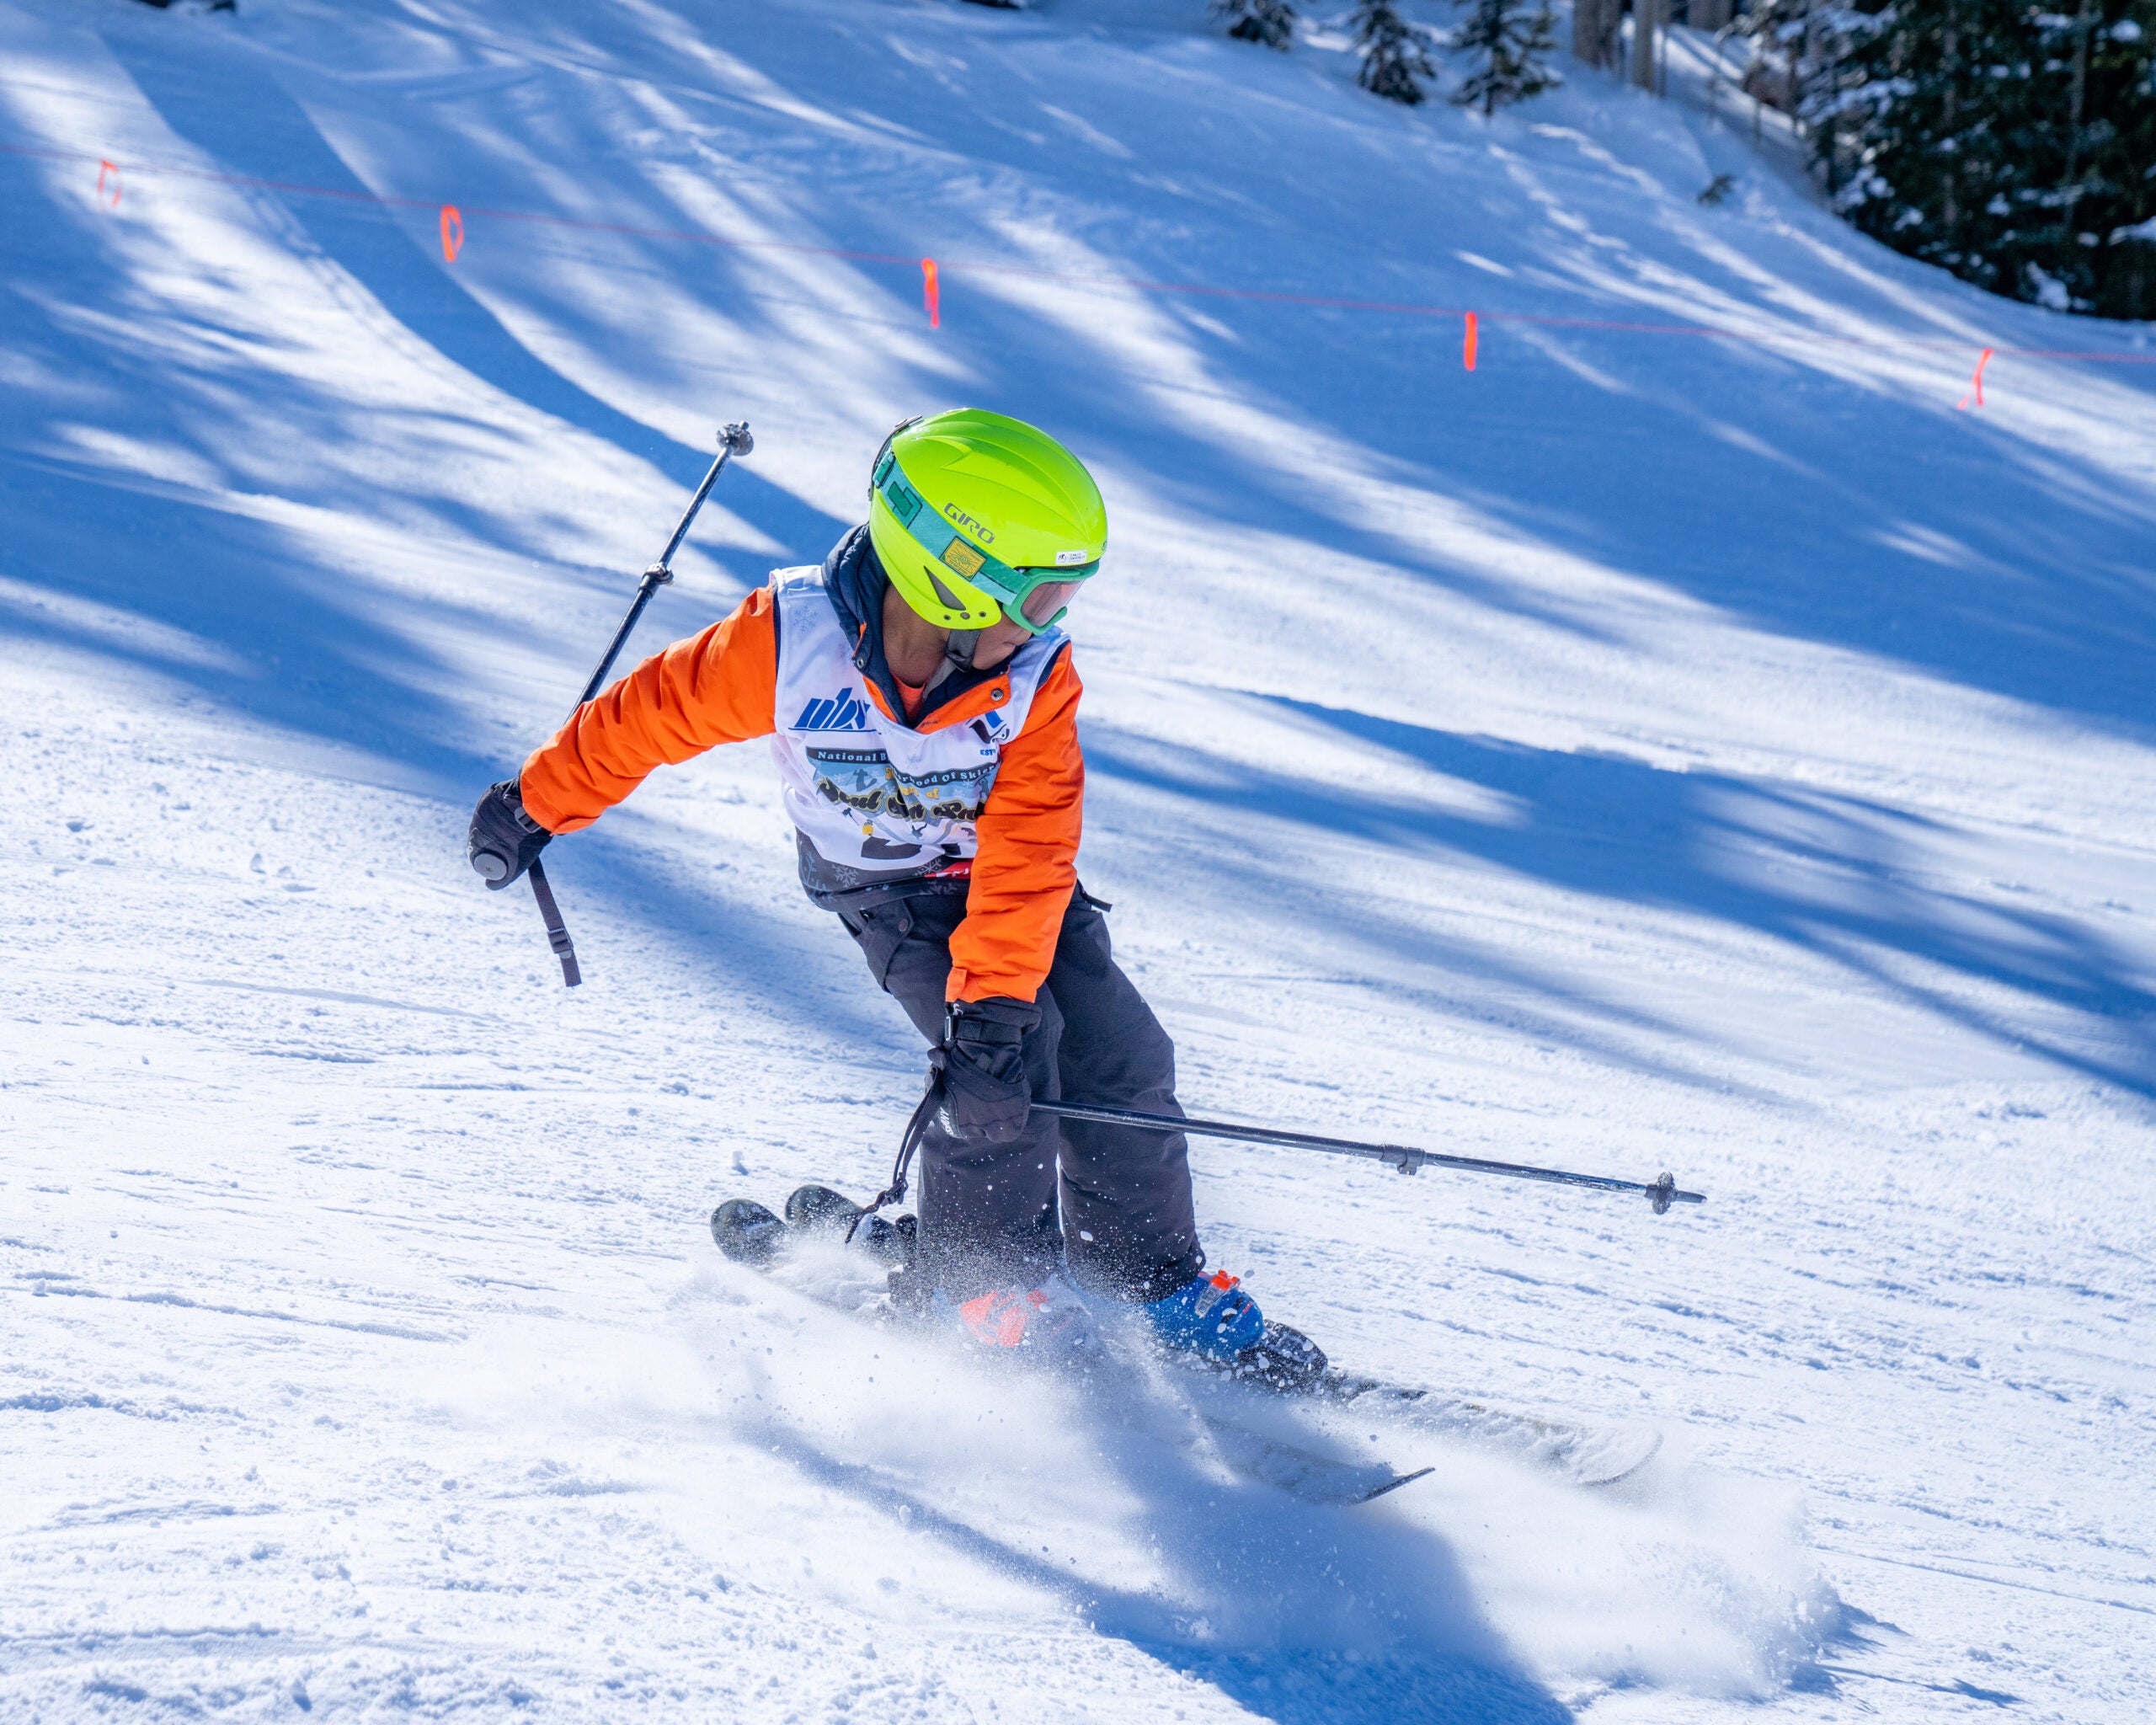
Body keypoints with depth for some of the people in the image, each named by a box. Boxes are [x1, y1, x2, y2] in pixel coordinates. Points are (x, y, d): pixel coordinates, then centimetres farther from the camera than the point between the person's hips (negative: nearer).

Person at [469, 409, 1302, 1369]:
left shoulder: (1037, 673, -25)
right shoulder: (789, 643, -32)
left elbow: (1025, 854, -27)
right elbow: (648, 717, -16)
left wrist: (990, 1004, -36)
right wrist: (537, 808, -3)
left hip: (1010, 876, 3)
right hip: (886, 884, -3)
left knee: (1121, 1060, -6)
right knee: (1009, 1046, -24)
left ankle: (1161, 1287, 14)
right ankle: (979, 1287, -6)